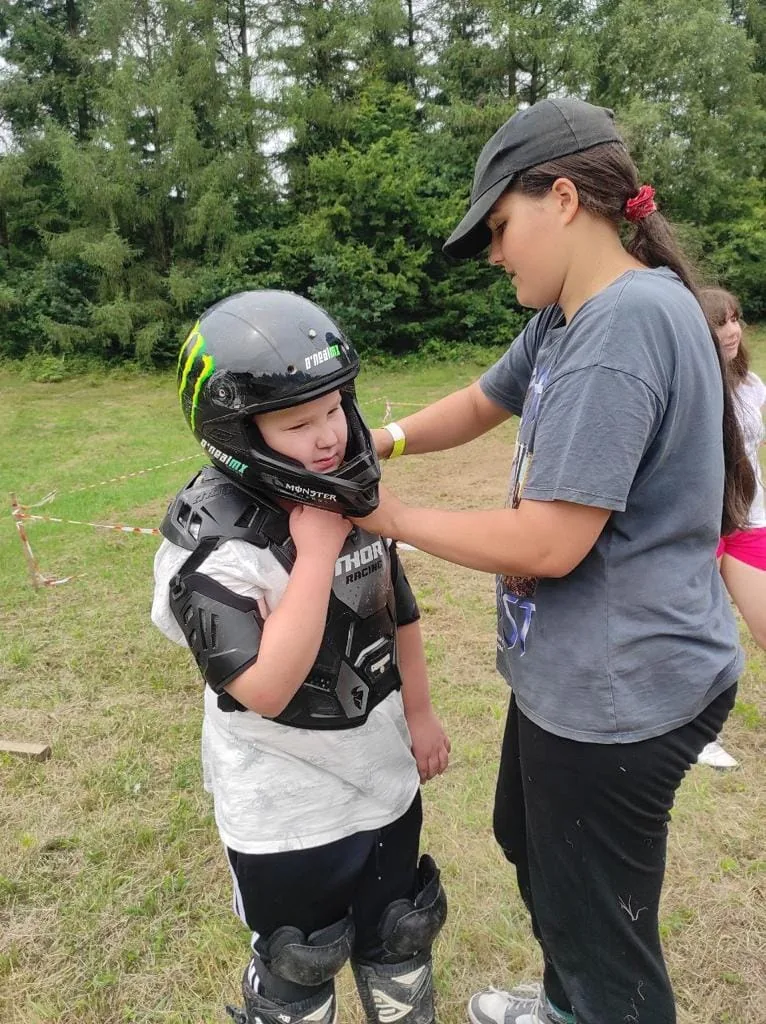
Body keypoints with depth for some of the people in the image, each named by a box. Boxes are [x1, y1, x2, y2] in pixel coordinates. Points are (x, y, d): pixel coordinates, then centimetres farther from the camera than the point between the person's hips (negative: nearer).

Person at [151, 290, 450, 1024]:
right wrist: (316, 553, -33)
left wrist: (419, 715, 12)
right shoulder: (213, 543, -27)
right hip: (286, 811, -6)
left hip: (382, 775, 6)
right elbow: (265, 690, -34)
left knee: (400, 939, 27)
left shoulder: (347, 494, -5)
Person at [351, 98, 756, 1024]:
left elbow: (548, 543, -28)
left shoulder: (625, 320, -25)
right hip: (570, 674, 10)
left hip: (619, 696, -10)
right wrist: (384, 440, 0)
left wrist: (389, 517, -14)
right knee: (530, 844, 31)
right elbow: (485, 402, 18)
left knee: (601, 931, 13)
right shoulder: (567, 318, 6)